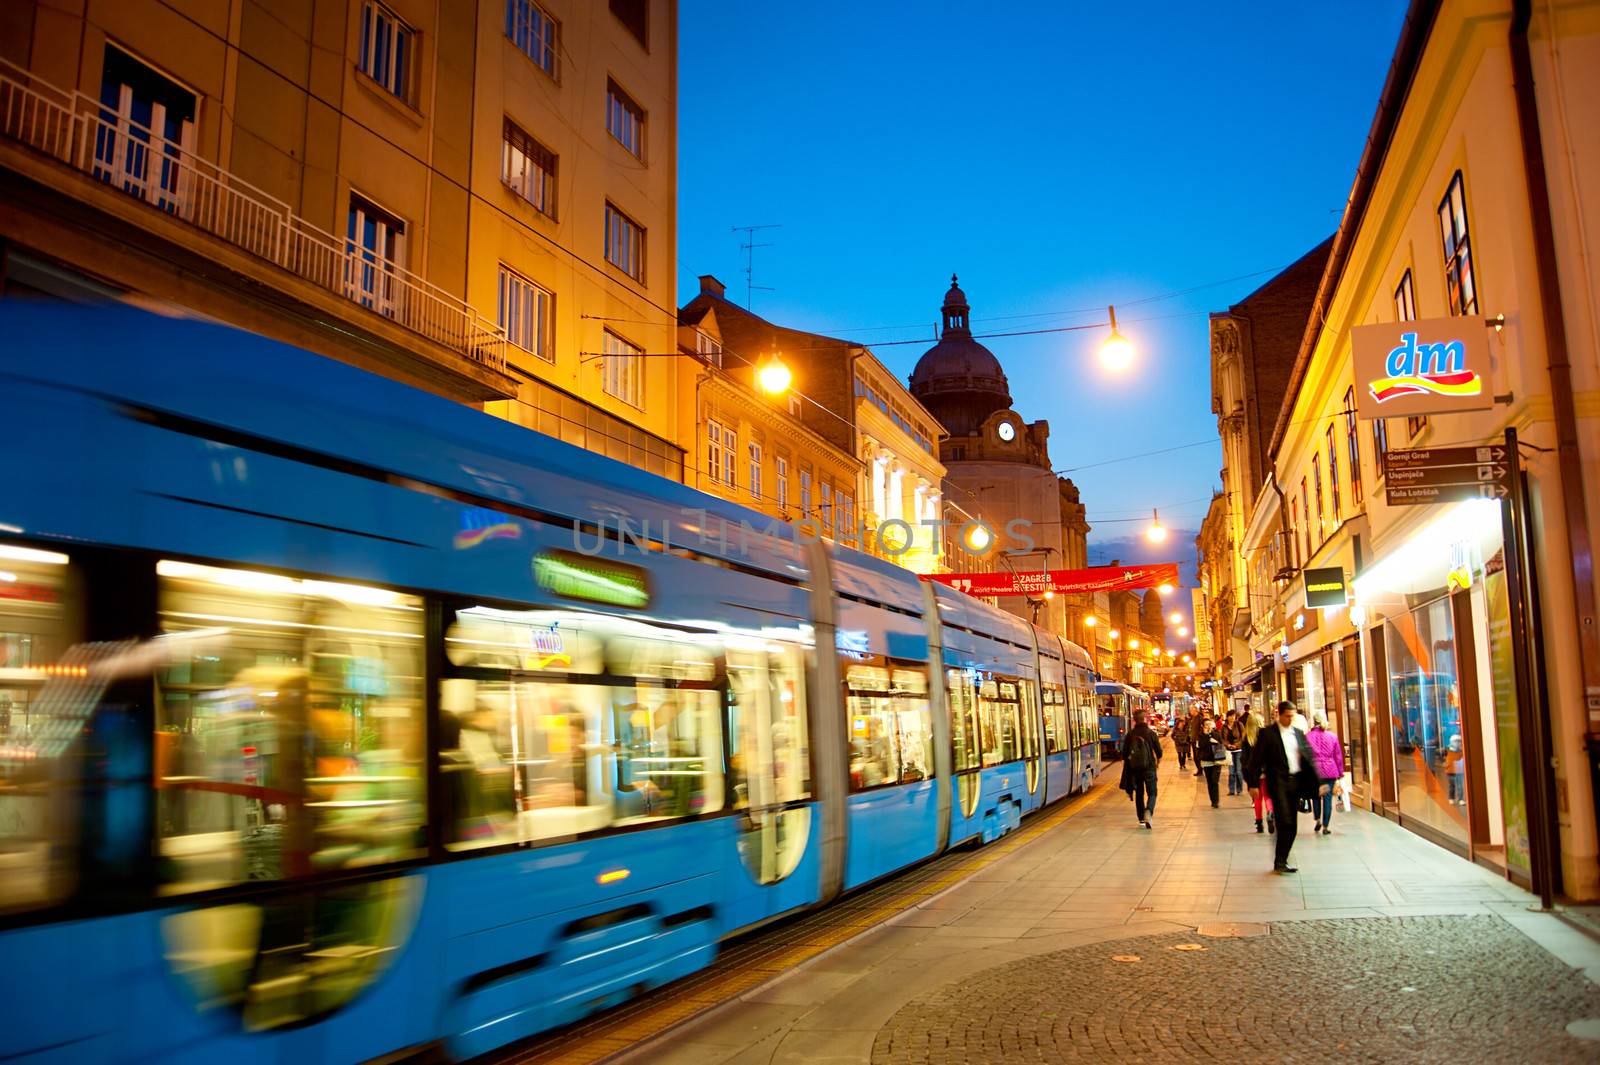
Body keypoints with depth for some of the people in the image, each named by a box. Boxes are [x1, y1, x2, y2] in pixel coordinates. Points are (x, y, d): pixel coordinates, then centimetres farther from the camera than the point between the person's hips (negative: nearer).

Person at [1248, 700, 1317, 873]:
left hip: (1296, 781, 6)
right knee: (1285, 822, -14)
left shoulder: (1298, 733, 12)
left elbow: (1309, 758, 15)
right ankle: (1280, 862, -6)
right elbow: (1256, 759, -5)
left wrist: (1317, 781, 7)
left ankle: (1281, 862, 17)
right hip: (1278, 782, -5)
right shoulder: (1267, 733, -4)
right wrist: (1254, 784, -10)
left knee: (1292, 826, 7)